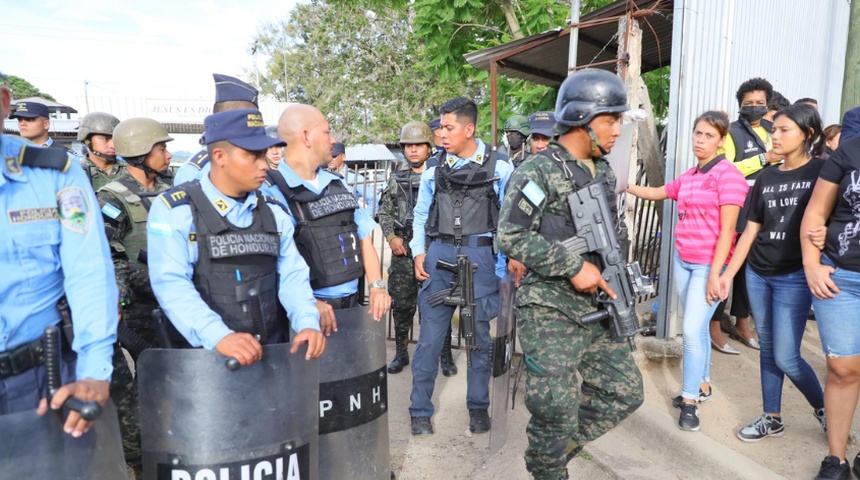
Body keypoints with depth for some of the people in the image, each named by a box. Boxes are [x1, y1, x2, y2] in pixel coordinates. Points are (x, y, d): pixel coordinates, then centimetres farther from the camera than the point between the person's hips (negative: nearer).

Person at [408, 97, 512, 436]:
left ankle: (478, 408, 25)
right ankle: (420, 411, 13)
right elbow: (421, 216, 15)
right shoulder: (434, 171, 8)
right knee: (430, 335, 2)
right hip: (439, 256, 2)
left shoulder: (500, 169, -1)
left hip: (480, 257, -2)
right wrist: (419, 252, 3)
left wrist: (503, 265, -5)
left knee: (480, 336, 9)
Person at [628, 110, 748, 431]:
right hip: (683, 260, 7)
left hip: (709, 265, -7)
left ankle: (689, 401, 5)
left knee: (692, 330, -8)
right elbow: (656, 193, 27)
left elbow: (727, 230, -16)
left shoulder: (728, 175, -13)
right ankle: (702, 386, 28)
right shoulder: (688, 177, 9)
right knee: (696, 327, 14)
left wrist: (715, 274, -19)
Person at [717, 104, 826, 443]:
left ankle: (823, 408, 24)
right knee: (767, 349, 13)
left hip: (795, 277, -5)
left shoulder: (822, 171, -5)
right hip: (757, 274, 5)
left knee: (785, 357, -3)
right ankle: (772, 418, 25)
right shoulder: (766, 178, 8)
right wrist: (728, 273, 8)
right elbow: (750, 230, 10)